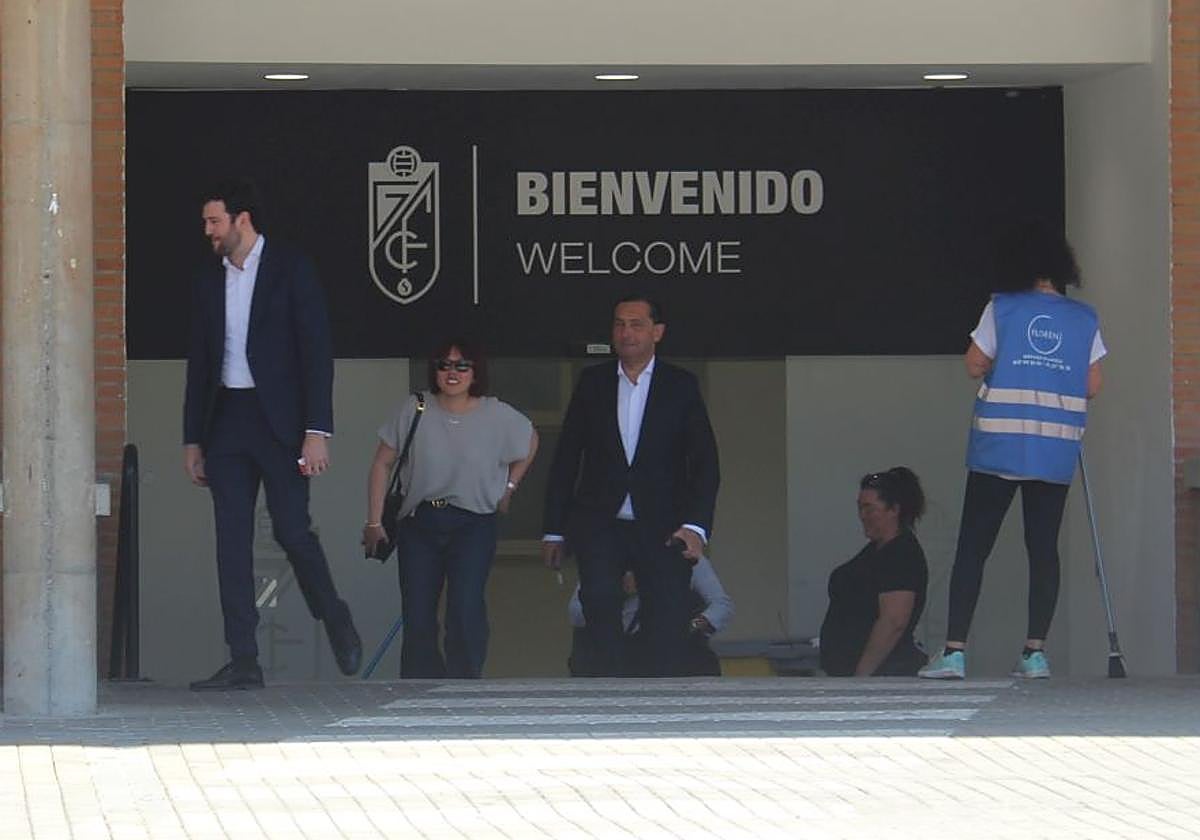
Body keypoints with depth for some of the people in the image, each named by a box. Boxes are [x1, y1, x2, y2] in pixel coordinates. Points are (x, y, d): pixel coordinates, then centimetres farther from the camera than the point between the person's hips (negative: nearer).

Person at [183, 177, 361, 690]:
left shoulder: (291, 270, -3)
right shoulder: (208, 283, 14)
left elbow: (316, 352, -7)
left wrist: (317, 431, -14)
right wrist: (193, 439, 12)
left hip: (279, 420, -5)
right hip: (226, 421, 5)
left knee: (292, 530, -8)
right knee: (232, 541, -1)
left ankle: (336, 621, 18)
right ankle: (243, 662, -1)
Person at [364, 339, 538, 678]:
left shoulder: (497, 416, -1)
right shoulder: (414, 411, -3)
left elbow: (530, 441, 21)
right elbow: (382, 464, 4)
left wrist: (509, 486, 16)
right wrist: (374, 522, 1)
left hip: (473, 525, -1)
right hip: (419, 523, 1)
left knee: (465, 610, -17)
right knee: (417, 618, -2)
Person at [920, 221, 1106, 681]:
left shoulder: (1002, 309, -3)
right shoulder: (1084, 319, 3)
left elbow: (975, 365, 0)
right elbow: (1092, 386, 5)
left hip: (998, 444, -2)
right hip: (1056, 449, 2)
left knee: (973, 546, 1)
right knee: (1043, 547, 7)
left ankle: (954, 651, -5)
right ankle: (1035, 651, 2)